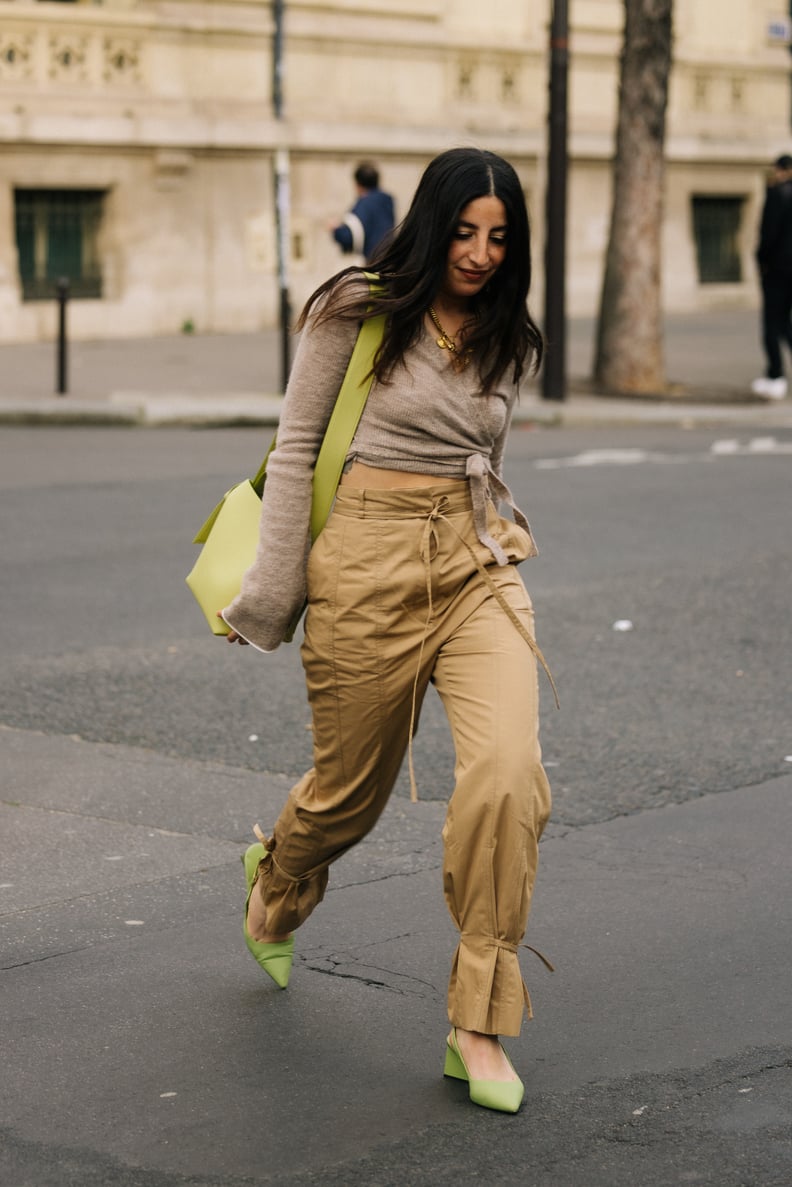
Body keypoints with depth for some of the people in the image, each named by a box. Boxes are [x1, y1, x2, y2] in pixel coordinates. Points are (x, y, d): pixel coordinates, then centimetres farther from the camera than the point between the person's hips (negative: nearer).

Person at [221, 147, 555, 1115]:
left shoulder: (507, 341, 11)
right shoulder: (356, 311, -4)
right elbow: (296, 447, -2)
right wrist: (275, 590, -4)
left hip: (477, 568, 3)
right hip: (370, 564, -3)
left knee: (509, 773, -18)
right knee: (350, 788, 10)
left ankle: (477, 1025, -8)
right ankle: (277, 881, 50)